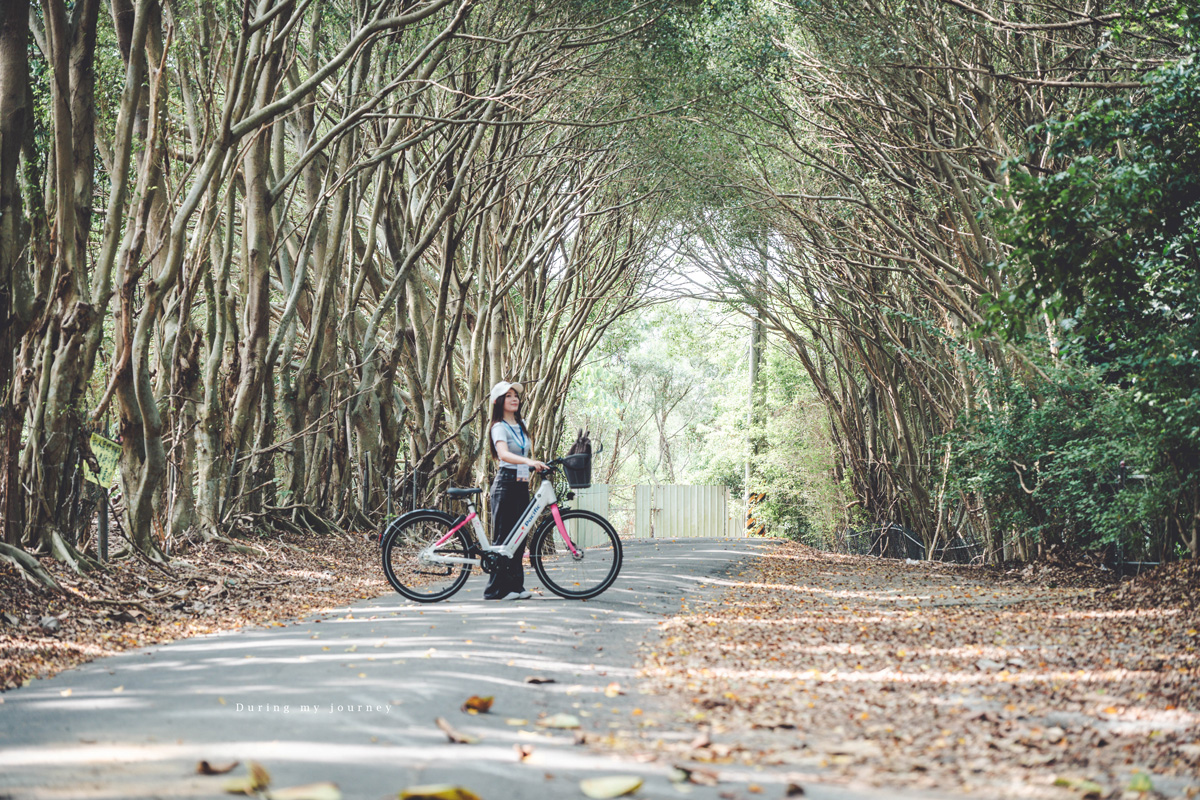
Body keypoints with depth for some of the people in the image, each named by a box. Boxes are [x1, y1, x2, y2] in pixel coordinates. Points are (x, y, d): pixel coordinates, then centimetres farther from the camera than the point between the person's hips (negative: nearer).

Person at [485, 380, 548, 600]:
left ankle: (515, 586, 12)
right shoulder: (499, 427, -10)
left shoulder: (521, 426, 16)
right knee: (503, 538, -7)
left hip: (522, 485, 8)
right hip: (505, 484, -8)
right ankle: (497, 589, -4)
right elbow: (503, 454, -28)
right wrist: (529, 461, -43)